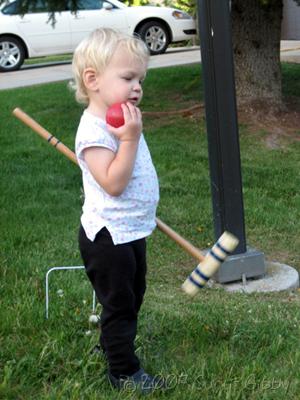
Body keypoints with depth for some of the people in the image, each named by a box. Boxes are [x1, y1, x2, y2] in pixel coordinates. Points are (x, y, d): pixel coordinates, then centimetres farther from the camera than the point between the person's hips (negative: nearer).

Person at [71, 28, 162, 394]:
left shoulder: (122, 121, 6)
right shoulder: (93, 130, -24)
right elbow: (113, 183, -32)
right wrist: (131, 139, -33)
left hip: (131, 232, 10)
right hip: (108, 237, -10)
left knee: (132, 296, 24)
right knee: (118, 303, 4)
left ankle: (113, 343, 45)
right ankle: (124, 371, 19)